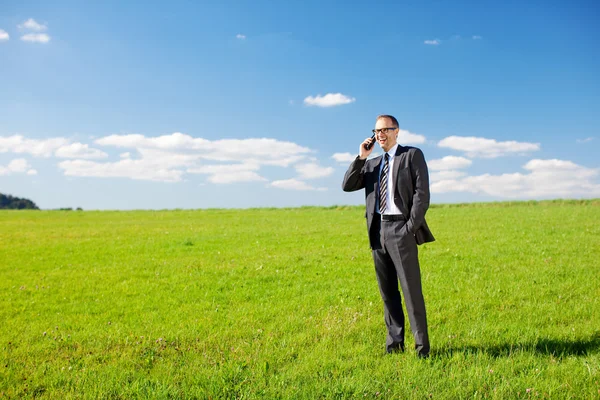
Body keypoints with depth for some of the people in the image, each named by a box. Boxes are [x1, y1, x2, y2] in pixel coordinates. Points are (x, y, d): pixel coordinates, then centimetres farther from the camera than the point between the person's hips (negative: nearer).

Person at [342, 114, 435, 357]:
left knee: (411, 289, -5)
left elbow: (422, 192, -6)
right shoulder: (372, 164, 18)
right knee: (387, 292, 9)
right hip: (378, 230, 6)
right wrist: (361, 157, 0)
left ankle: (422, 345, 4)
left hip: (400, 229, -5)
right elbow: (347, 186, 7)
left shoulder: (412, 155, 2)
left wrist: (411, 226, -13)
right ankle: (394, 343, 17)